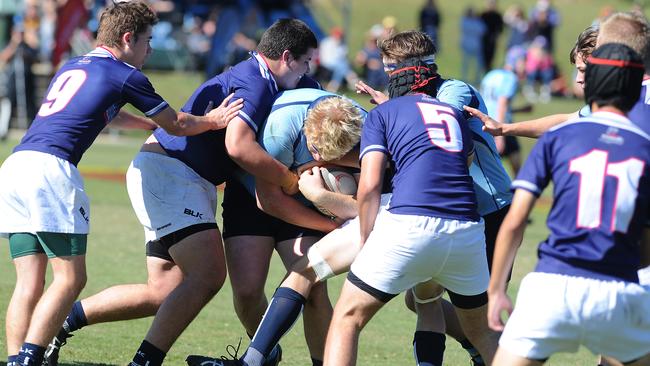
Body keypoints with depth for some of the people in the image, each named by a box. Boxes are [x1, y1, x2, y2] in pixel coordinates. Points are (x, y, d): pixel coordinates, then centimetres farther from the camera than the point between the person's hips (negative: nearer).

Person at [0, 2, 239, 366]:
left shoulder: (71, 68, 26)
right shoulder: (125, 76, 4)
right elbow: (176, 125, 16)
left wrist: (151, 124, 60)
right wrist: (213, 121, 34)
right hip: (50, 168, -8)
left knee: (29, 284, 6)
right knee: (70, 279, -5)